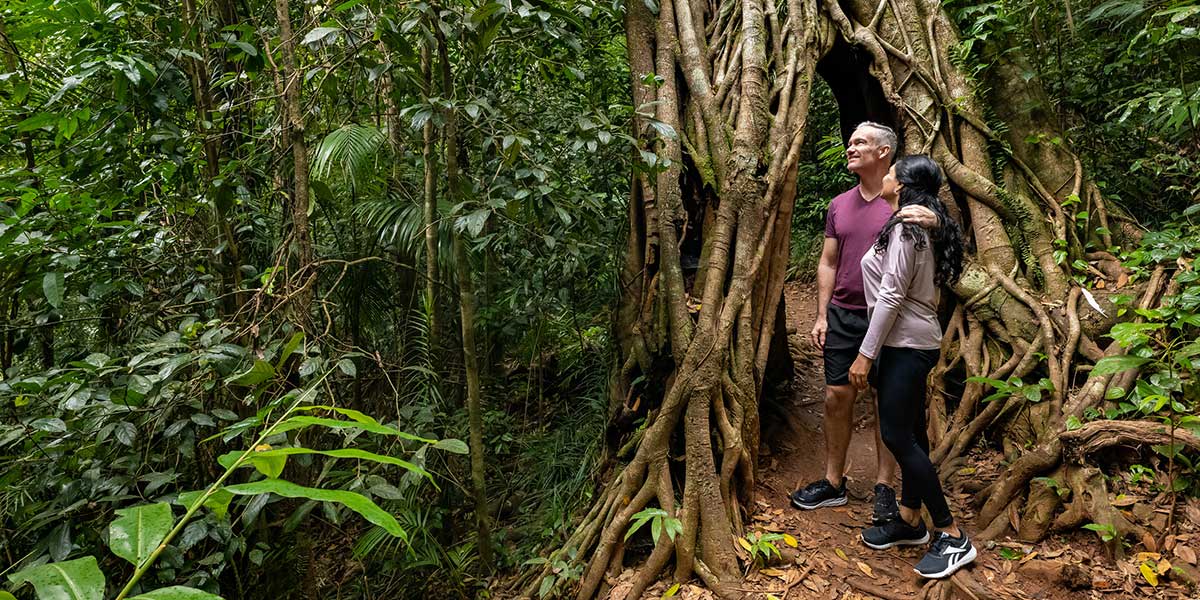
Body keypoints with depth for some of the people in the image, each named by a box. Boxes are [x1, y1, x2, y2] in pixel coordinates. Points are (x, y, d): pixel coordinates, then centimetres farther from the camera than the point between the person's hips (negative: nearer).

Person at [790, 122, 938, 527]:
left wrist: (932, 221, -36)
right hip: (842, 315, 4)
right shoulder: (839, 205, 12)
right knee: (836, 397, 6)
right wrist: (821, 315, 7)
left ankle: (884, 489, 13)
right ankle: (833, 483, 18)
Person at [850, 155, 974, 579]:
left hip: (906, 344, -10)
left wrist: (866, 354, -18)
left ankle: (953, 537, -1)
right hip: (914, 342, 10)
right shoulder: (922, 227, 13)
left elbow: (891, 296, -20)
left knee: (897, 435, -8)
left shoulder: (905, 226, -16)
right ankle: (910, 522, 24)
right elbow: (915, 290, 13)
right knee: (909, 434, 14)